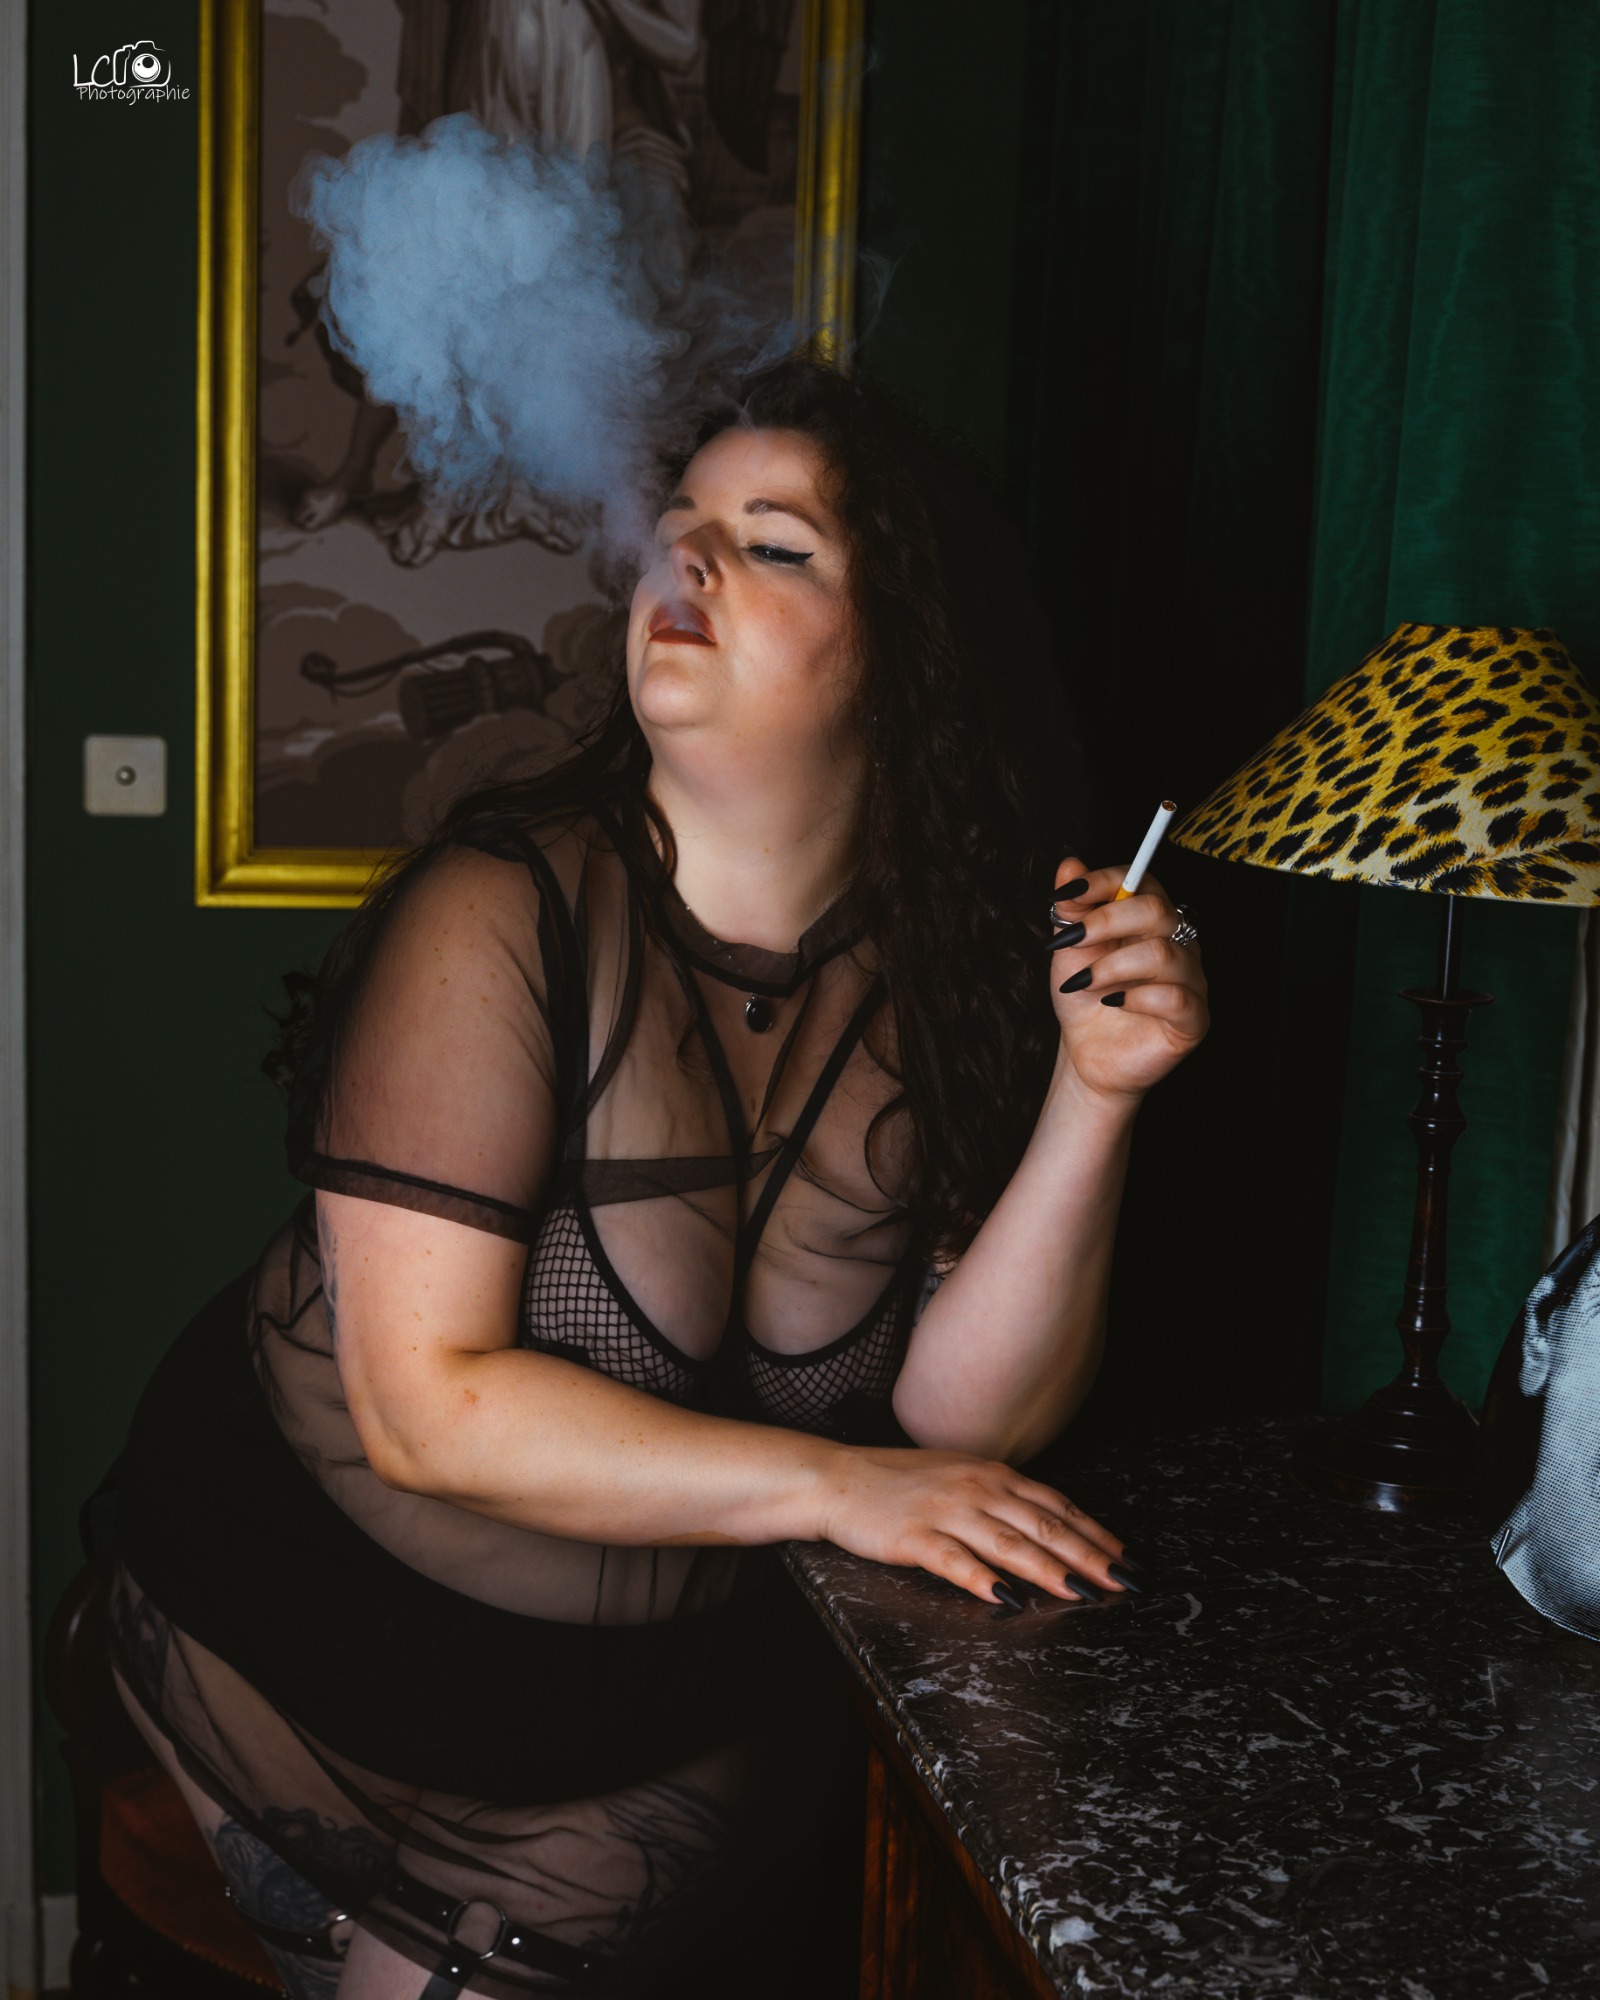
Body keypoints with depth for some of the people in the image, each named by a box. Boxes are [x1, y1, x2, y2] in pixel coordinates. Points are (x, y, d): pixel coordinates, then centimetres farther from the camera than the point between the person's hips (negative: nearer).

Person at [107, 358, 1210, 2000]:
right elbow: (425, 1406, -25)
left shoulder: (944, 976, -9)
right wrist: (832, 1483, -25)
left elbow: (965, 1416, -15)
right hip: (327, 1634, -3)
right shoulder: (507, 913, -21)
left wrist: (1092, 1098, -26)